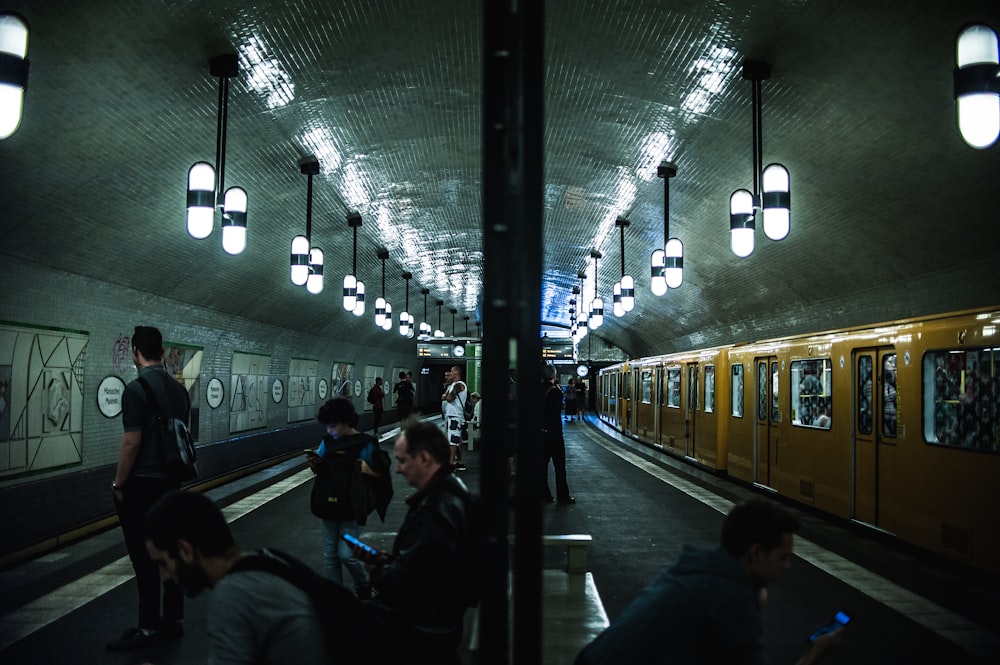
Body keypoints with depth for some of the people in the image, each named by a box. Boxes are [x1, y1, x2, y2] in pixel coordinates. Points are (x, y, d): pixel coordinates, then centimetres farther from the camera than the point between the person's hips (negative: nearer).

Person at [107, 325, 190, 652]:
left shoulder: (136, 389, -16)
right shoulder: (179, 389, 7)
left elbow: (131, 443, -18)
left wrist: (118, 484, -8)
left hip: (141, 484, -7)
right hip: (171, 481, 7)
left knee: (145, 557, 0)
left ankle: (150, 628, 6)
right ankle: (172, 621, 18)